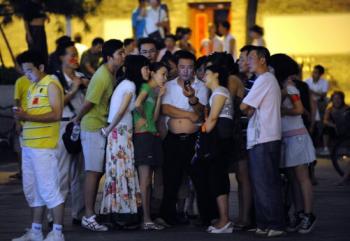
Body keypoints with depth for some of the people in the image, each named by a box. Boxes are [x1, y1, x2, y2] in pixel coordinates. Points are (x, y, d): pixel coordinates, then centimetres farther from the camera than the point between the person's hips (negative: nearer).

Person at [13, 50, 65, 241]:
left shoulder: (51, 85, -6)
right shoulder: (32, 87, 20)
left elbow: (56, 114, -16)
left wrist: (28, 117, -20)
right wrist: (22, 116, 2)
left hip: (44, 146, -9)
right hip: (29, 146, 9)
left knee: (48, 189, -6)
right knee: (32, 190, 12)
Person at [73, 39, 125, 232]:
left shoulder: (111, 74, 9)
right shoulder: (102, 77, -21)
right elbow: (89, 102, -18)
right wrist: (78, 119, -4)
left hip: (102, 127, 9)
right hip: (93, 128, -9)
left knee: (98, 172, 12)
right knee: (93, 172, -7)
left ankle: (90, 211, 19)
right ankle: (89, 217, -4)